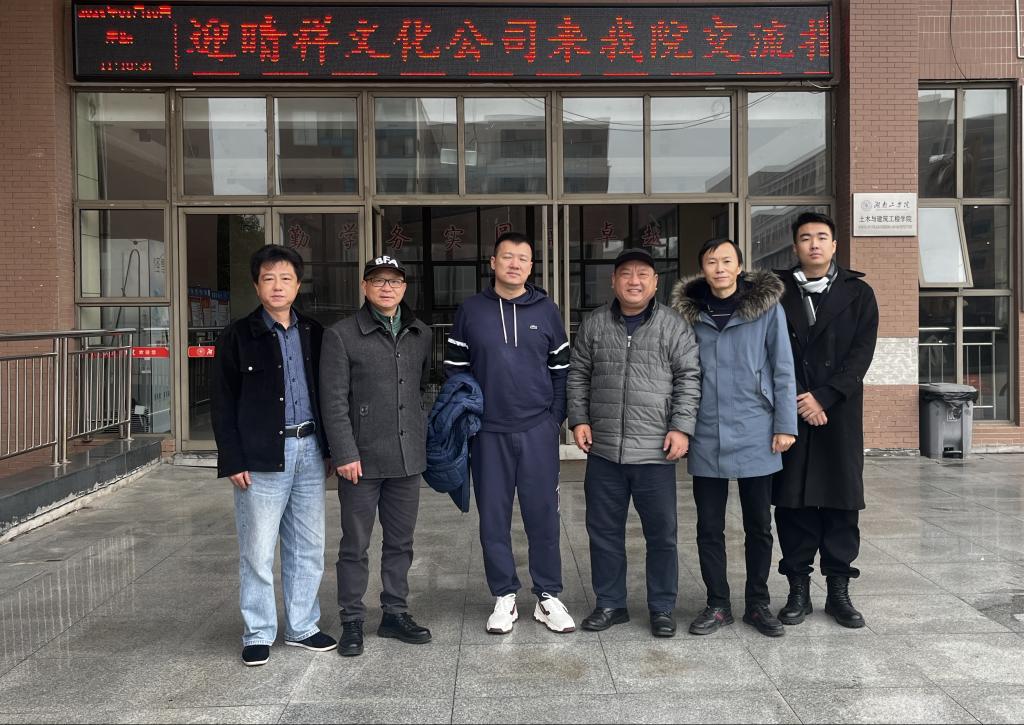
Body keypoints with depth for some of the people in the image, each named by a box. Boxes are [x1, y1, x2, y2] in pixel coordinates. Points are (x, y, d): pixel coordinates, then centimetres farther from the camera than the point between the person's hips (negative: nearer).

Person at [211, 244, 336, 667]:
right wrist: (233, 461, -8)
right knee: (258, 551, 2)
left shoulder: (313, 334, 11)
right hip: (262, 456, -4)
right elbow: (222, 403, -2)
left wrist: (329, 448, 9)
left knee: (308, 548, 11)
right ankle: (258, 634, 17)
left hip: (309, 449, 4)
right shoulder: (238, 337, -1)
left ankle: (302, 627, 25)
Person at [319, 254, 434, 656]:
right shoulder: (341, 335, -5)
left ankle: (395, 614, 27)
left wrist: (422, 438, 12)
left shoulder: (420, 335, 11)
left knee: (400, 542, 14)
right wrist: (344, 453, -14)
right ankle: (352, 621, 18)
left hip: (408, 457, 5)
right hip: (362, 458, -5)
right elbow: (333, 400, -8)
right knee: (355, 545, 5)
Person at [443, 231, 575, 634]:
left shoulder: (546, 310, 5)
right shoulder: (471, 311, 4)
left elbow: (561, 370, 8)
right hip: (488, 433, 0)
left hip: (538, 431, 0)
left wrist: (556, 417, 0)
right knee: (493, 518, 7)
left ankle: (548, 596, 17)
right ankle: (504, 597, 20)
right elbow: (454, 369, 7)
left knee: (543, 515, 4)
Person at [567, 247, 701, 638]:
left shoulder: (673, 325, 0)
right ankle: (610, 604, 26)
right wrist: (579, 419, 4)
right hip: (603, 450, 3)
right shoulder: (594, 324, 7)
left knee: (661, 533, 6)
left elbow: (688, 379, -1)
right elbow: (578, 375, 13)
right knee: (604, 531, 11)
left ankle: (662, 608, 21)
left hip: (655, 452, -2)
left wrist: (681, 427, -9)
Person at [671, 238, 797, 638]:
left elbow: (783, 369, -1)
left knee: (759, 527, 10)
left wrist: (785, 424, -6)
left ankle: (757, 603, 25)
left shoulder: (767, 307, -2)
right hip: (706, 438, 2)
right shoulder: (690, 310, 4)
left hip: (755, 437, -1)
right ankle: (717, 604, 22)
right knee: (709, 527, 8)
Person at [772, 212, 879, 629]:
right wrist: (797, 403, -9)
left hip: (840, 413, 0)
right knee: (792, 502, 2)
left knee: (842, 502, 3)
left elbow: (861, 355, -1)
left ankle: (839, 590, 14)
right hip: (789, 414, 0)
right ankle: (799, 589, 13)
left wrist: (823, 397, -12)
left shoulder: (858, 293, 7)